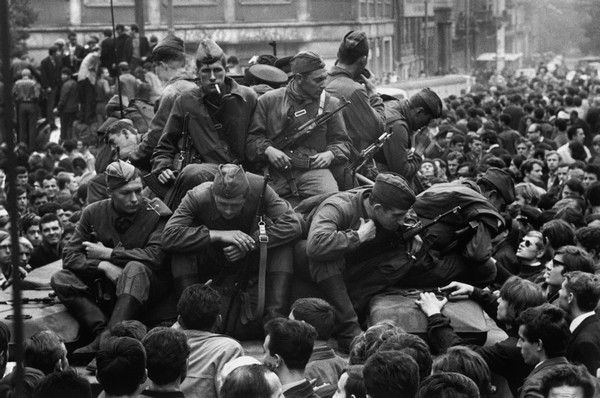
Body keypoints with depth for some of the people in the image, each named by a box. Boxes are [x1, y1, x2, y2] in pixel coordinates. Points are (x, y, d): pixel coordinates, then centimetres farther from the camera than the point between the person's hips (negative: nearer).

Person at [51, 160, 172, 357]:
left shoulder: (157, 214, -10)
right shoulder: (94, 213, 0)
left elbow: (156, 256, -23)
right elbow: (70, 256, -3)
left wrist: (107, 254, -16)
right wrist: (104, 266, -22)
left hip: (148, 286, -4)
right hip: (107, 286, 4)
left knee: (135, 269, -36)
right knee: (60, 279, -15)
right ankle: (102, 331, -33)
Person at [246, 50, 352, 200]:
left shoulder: (329, 103, 16)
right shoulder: (269, 101, 12)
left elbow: (342, 142, 22)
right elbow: (252, 137, 13)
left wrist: (330, 154, 0)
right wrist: (267, 150, -7)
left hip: (314, 169, 0)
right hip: (275, 173, 0)